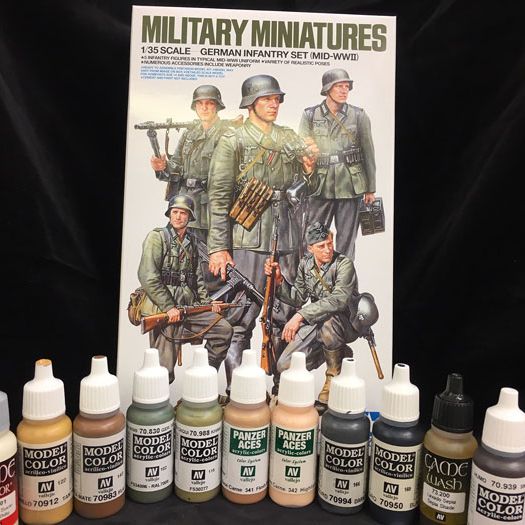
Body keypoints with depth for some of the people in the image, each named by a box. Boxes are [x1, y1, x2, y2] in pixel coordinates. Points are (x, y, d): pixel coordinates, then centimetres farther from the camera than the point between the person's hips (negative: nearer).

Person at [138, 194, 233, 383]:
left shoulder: (191, 241, 15)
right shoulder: (157, 237, -6)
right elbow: (147, 278, -16)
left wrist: (206, 301, 9)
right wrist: (169, 307, -17)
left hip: (189, 307, 6)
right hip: (162, 310, -6)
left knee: (223, 329, -1)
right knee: (164, 368, -7)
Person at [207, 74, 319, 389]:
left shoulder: (291, 139, 15)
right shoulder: (233, 140, 1)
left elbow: (304, 191, 17)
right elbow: (219, 196, -5)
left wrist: (309, 170, -5)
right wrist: (218, 248, -10)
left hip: (288, 237, 5)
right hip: (250, 237, -5)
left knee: (284, 316, 10)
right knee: (242, 317, -3)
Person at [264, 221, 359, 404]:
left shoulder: (344, 264, -17)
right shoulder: (305, 263, 3)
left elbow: (339, 300, -32)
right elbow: (298, 298, 7)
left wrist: (301, 315, -36)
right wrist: (279, 280, -11)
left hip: (347, 323, -6)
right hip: (315, 324, 6)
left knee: (326, 320, -42)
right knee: (285, 366, -7)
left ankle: (335, 375, -12)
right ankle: (340, 353, 16)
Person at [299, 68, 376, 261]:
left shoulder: (359, 116, 4)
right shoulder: (310, 115, 4)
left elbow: (369, 153, 6)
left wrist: (370, 189, 5)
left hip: (351, 186, 0)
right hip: (320, 187, 0)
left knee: (346, 240, 6)